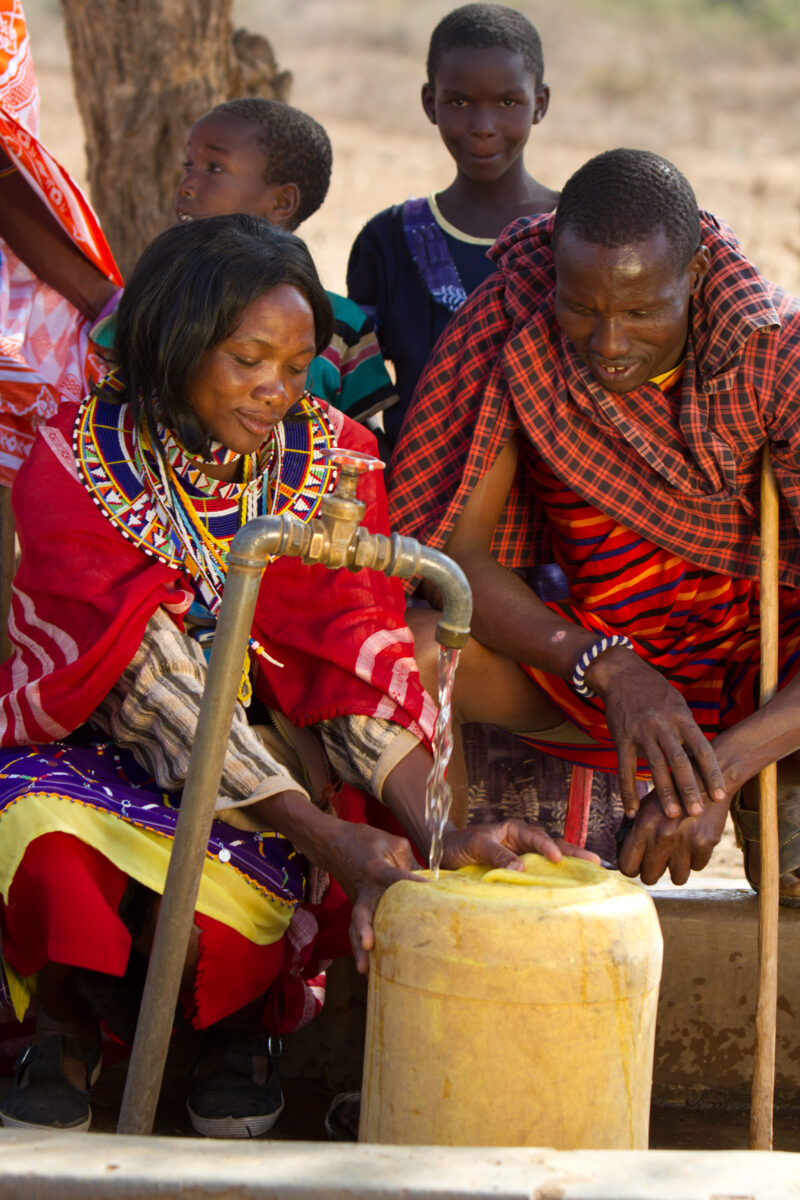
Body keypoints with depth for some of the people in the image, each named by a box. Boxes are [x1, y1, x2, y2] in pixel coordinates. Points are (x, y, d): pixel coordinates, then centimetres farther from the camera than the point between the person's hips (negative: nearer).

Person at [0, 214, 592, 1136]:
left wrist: (434, 829, -32)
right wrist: (325, 835, -35)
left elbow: (355, 663, -14)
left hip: (266, 749, 2)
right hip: (92, 740, -1)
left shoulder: (328, 457, -6)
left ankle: (240, 1027, 6)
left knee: (222, 880, -32)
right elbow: (155, 679, -25)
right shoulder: (76, 464, -16)